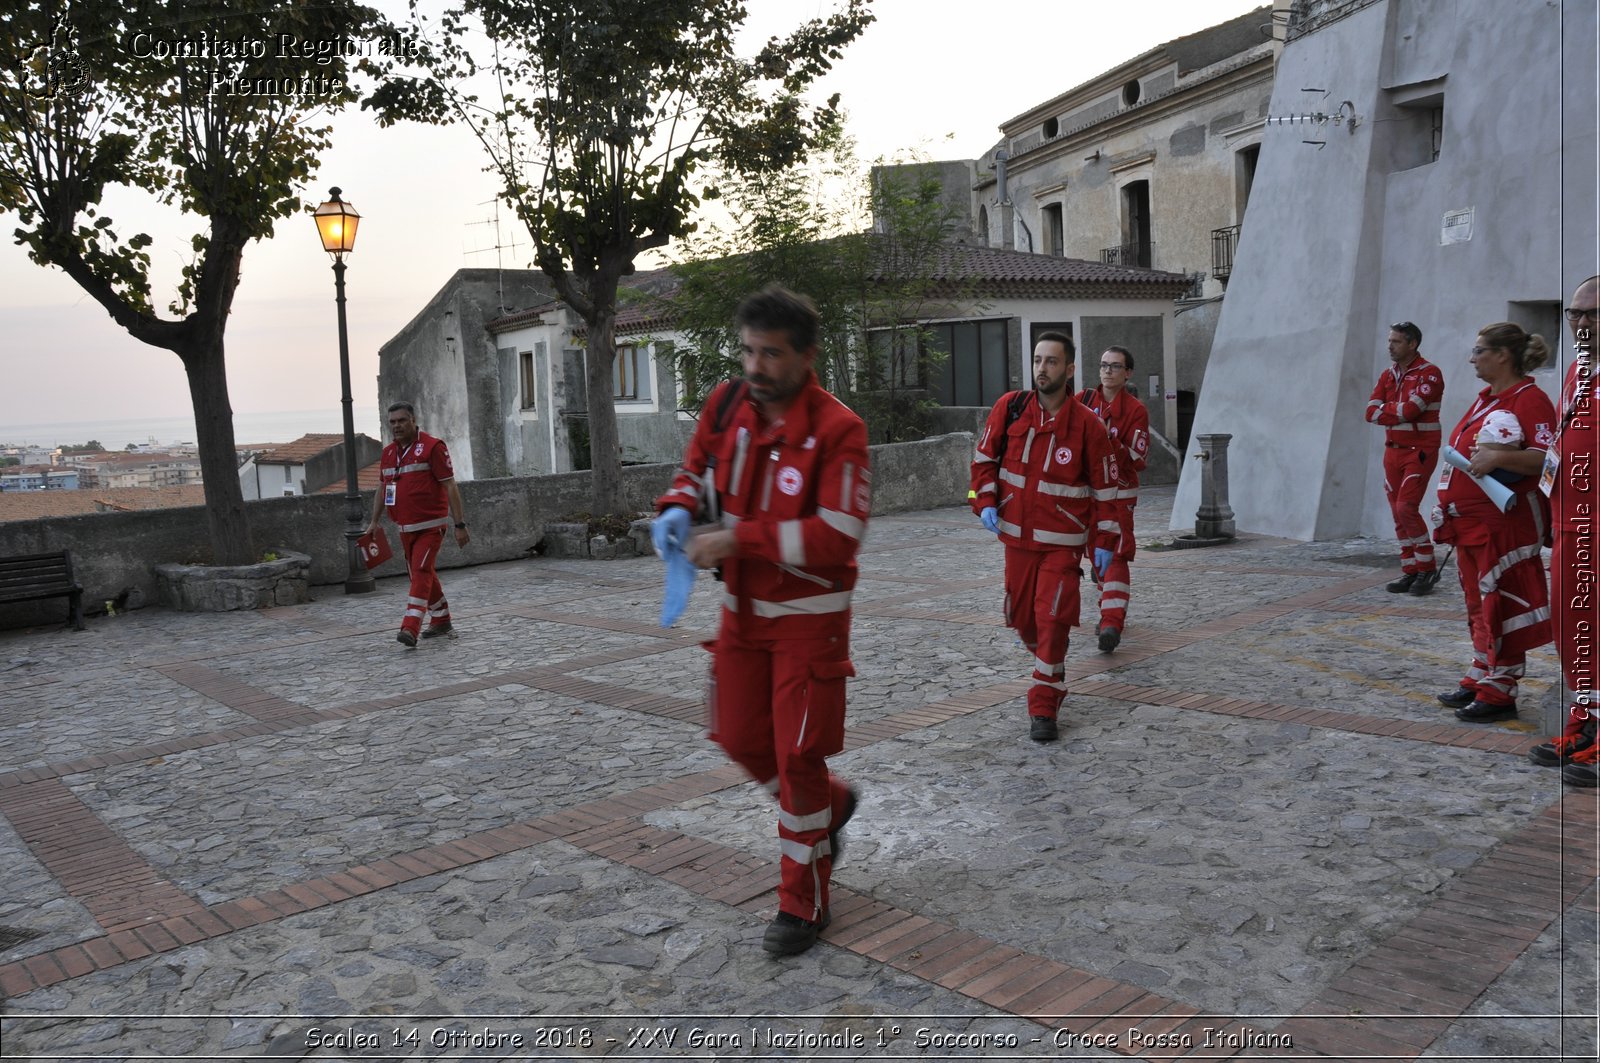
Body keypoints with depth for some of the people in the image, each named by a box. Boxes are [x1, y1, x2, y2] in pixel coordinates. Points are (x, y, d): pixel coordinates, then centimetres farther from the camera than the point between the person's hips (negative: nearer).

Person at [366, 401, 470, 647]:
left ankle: (410, 628, -20)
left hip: (430, 526, -7)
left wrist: (460, 524, -14)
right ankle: (441, 620, 28)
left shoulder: (432, 447, -10)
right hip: (405, 527, 7)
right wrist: (374, 521, 17)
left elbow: (449, 486, -11)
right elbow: (382, 488, 21)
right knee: (421, 574, 14)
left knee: (421, 572, -15)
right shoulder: (388, 452, 11)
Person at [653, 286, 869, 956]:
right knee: (740, 738, 15)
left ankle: (803, 903, 18)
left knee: (798, 755, -1)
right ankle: (831, 804, 43)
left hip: (809, 615, -6)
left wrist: (737, 538, -29)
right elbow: (698, 465, 15)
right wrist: (677, 508, -9)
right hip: (742, 606, 7)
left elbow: (838, 537, -26)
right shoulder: (727, 405, -3)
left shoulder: (837, 430, -21)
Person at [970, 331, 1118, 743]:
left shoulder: (1087, 425, -9)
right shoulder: (1010, 408, -3)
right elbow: (984, 458, 8)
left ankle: (1043, 708, 0)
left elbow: (1104, 487, -2)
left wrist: (1104, 542, 0)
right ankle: (1051, 666, 44)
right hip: (1017, 536, 3)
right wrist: (986, 502, -6)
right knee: (1022, 617, 12)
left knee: (1053, 619, -10)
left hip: (1064, 541, -3)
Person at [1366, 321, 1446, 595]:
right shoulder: (1388, 375, 12)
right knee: (1398, 513, 6)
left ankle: (1427, 568, -2)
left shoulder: (1429, 373, -10)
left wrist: (1385, 410, -5)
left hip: (1420, 451, -7)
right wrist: (1399, 412, -11)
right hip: (1393, 450, 7)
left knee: (1406, 508, -15)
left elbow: (1409, 409, -21)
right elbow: (1371, 411, 2)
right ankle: (1410, 570, 13)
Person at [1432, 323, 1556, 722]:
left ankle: (1499, 693, 3)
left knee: (1501, 606, -4)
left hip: (1505, 524, -10)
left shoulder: (1529, 399, -13)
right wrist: (1448, 504, 20)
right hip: (1470, 522, 10)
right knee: (1478, 604, 16)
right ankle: (1479, 681, 25)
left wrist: (1499, 457, -32)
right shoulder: (1485, 398, 16)